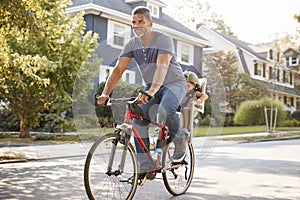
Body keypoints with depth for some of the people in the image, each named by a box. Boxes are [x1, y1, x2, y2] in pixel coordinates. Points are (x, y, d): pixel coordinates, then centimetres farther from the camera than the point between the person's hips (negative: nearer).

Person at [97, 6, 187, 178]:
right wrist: (105, 93, -26)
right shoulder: (132, 45, -5)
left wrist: (150, 92, -52)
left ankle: (180, 142, -7)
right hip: (152, 87, 6)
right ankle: (145, 165, -4)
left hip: (174, 83, -5)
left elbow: (162, 67, -36)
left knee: (165, 110, -35)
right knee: (139, 119, -13)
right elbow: (118, 69, -12)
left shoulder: (164, 40, -21)